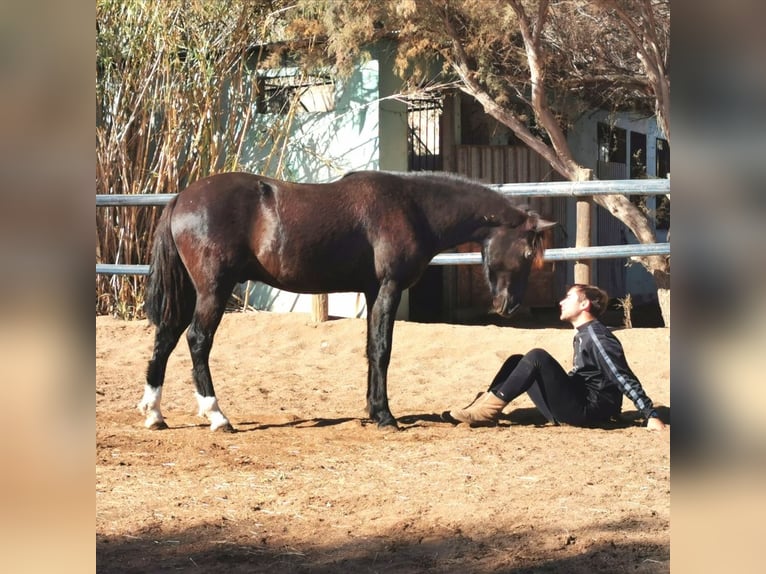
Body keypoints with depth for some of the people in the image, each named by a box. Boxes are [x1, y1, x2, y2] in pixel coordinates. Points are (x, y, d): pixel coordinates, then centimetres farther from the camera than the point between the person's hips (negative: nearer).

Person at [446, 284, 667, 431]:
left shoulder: (596, 336, -13)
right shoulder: (582, 335, 17)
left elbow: (625, 379, -18)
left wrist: (651, 415, -23)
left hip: (589, 411, -10)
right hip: (575, 406, 10)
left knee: (537, 358, -23)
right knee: (517, 362, 11)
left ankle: (488, 410, -22)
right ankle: (483, 405, -7)